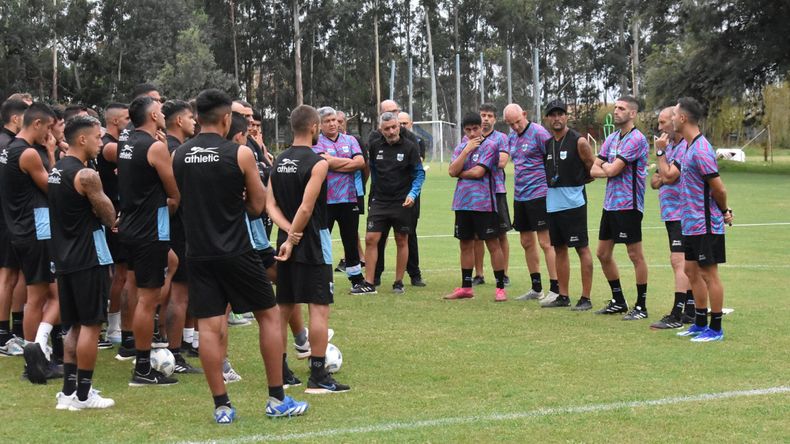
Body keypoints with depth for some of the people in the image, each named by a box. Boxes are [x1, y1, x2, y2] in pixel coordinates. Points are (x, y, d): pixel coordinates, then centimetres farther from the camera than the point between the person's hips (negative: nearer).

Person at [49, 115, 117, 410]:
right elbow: (110, 216, -11)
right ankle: (82, 394, 2)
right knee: (91, 325, -1)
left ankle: (68, 391, 17)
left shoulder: (56, 171, 12)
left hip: (65, 257, 9)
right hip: (89, 257, -9)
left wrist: (94, 215, 8)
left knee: (76, 325, 16)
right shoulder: (86, 175, -17)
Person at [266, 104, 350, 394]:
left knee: (284, 307, 14)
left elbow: (270, 204, 3)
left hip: (287, 240, 7)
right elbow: (306, 208, -19)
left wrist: (289, 232, -6)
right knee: (319, 308, -3)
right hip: (313, 243, -7)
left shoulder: (279, 161, 9)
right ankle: (318, 377, -3)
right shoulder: (317, 162, -13)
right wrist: (294, 239, -12)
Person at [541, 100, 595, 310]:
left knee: (582, 248, -4)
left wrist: (577, 181, 5)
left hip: (573, 203, -7)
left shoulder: (578, 141, -8)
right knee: (559, 249, 12)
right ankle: (563, 296, 19)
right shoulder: (547, 144, 13)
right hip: (552, 203, 7)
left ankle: (586, 298, -1)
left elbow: (593, 169, -3)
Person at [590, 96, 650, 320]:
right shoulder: (611, 139, 12)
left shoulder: (636, 139, -13)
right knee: (603, 254, 12)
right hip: (610, 204, 9)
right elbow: (594, 170, 8)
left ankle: (641, 307, 6)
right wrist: (609, 168, -10)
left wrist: (606, 166, 3)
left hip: (628, 205, -9)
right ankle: (618, 302, 25)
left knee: (635, 255, -1)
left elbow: (612, 170, -18)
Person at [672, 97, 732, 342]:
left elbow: (719, 188, -18)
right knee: (692, 271, 15)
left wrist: (724, 212, 0)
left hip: (705, 225, -10)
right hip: (692, 224, 10)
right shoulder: (689, 146, 10)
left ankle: (716, 329, 7)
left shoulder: (700, 150, -20)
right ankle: (700, 324, 25)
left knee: (709, 274, -2)